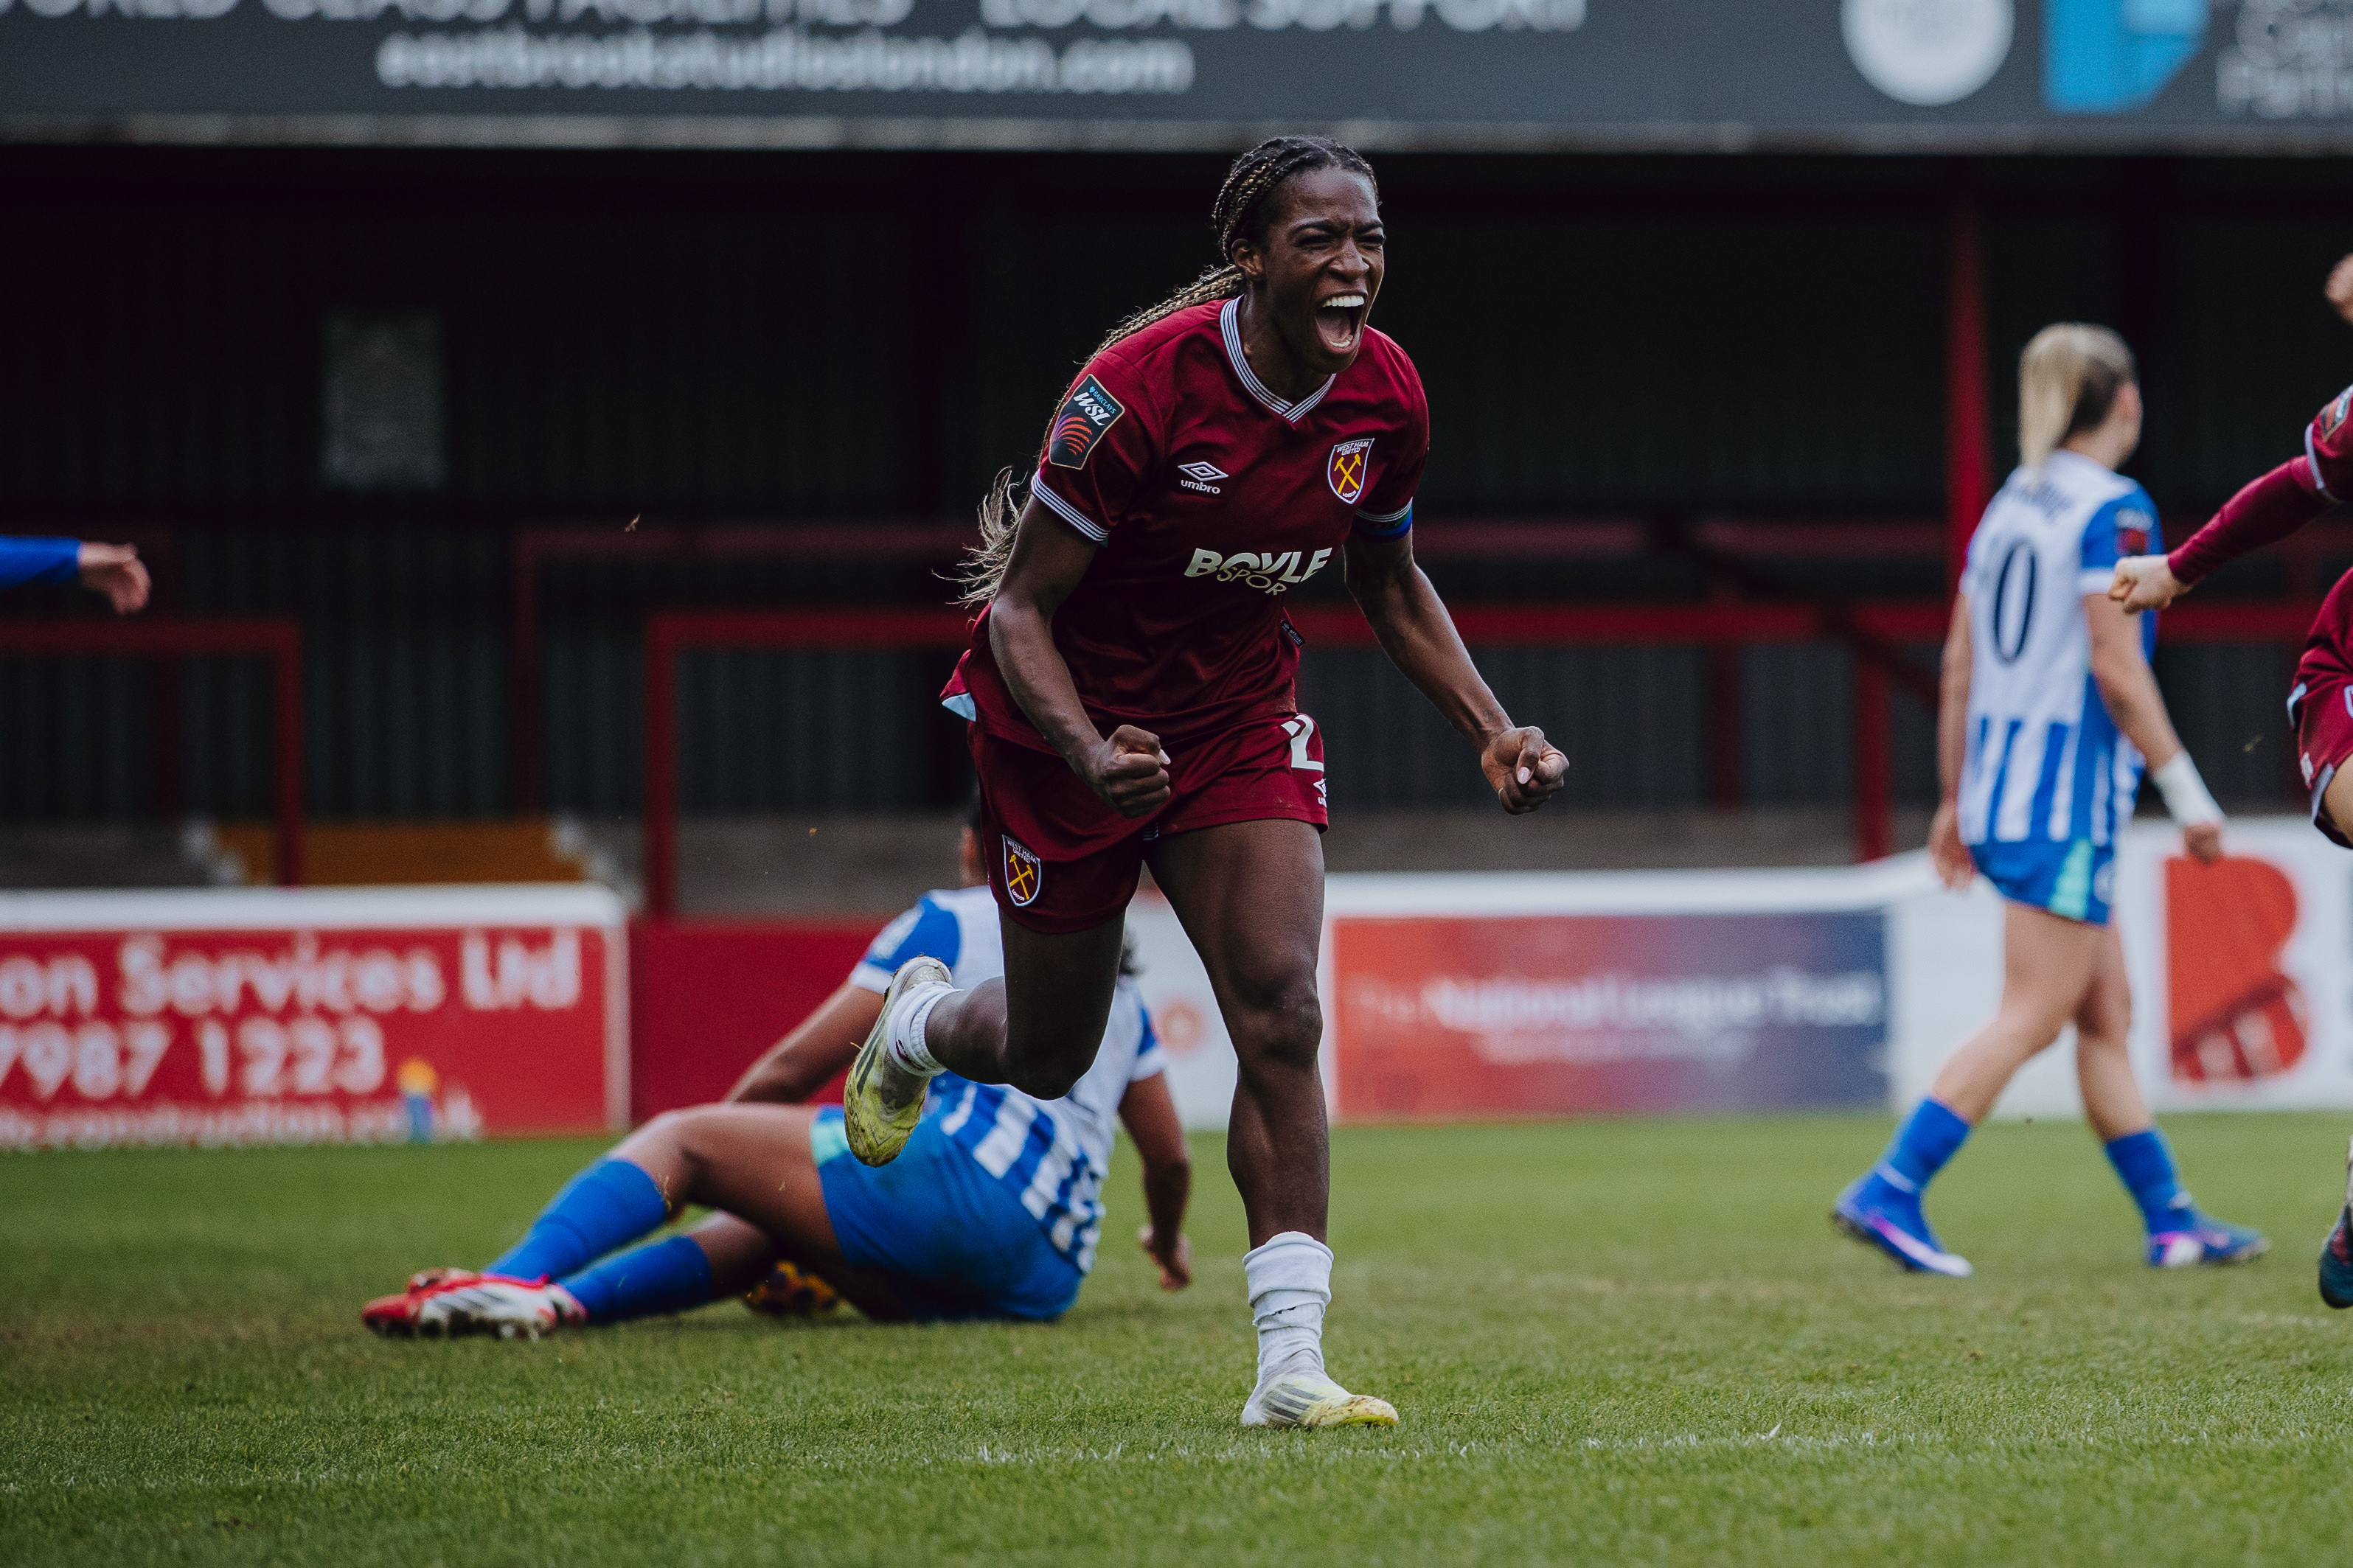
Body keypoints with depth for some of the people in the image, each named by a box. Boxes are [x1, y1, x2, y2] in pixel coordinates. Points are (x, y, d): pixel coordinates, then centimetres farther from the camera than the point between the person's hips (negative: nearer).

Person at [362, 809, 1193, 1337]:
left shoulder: (953, 922, 16)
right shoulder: (1115, 972, 31)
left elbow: (793, 1069, 14)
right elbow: (1170, 1154, 34)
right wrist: (1168, 1243, 56)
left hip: (961, 1168, -6)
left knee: (678, 1138, -2)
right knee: (767, 1228, 21)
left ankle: (514, 1277, -30)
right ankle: (566, 1299, -6)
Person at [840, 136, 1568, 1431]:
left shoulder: (1386, 397, -11)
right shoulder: (1141, 384, -28)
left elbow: (1388, 584, 9)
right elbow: (1020, 607, -22)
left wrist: (1490, 731, -3)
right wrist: (1091, 754, -39)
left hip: (1238, 714, 4)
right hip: (1066, 710, -3)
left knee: (1281, 1009, -16)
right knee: (1048, 1055, 12)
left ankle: (1290, 1365, -17)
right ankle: (916, 1022, 50)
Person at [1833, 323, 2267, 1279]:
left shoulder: (2010, 507, 12)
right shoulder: (2114, 511, -11)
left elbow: (1958, 664, 13)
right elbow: (2116, 669, -17)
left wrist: (1956, 798, 18)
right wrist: (2186, 792, -11)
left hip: (2002, 776, 9)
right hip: (2069, 786, -9)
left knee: (2107, 1014, 12)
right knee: (2033, 1018, -7)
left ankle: (2170, 1219, 16)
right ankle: (1890, 1192, -13)